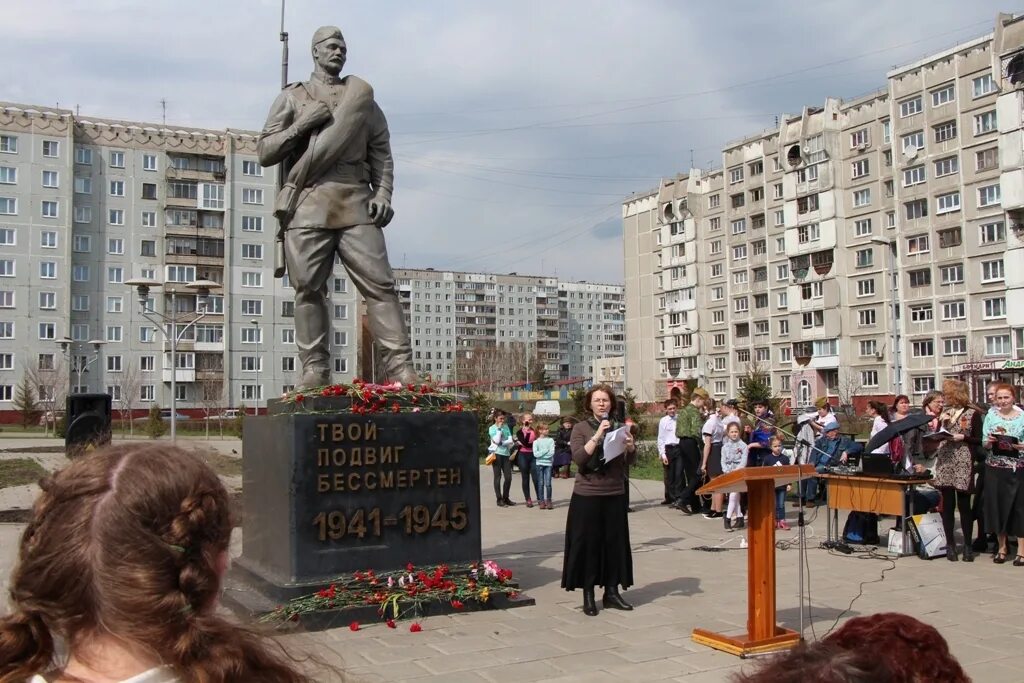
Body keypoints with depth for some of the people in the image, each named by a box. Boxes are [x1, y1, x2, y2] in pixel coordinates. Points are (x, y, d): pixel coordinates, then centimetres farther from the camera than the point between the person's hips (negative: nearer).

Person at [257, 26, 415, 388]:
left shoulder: (362, 97, 21)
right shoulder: (291, 98, 17)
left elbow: (381, 153, 16)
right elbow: (264, 151, 11)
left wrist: (382, 193, 0)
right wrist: (301, 125, -4)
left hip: (356, 205, 1)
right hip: (307, 206, 0)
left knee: (379, 283, -7)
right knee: (308, 289, -1)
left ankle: (400, 364, -9)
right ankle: (314, 369, 5)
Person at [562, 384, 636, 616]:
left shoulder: (618, 427, 9)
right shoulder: (581, 428, -2)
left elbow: (629, 460, 7)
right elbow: (578, 458, -15)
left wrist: (631, 446, -14)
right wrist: (597, 436, -22)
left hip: (615, 495, 4)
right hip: (587, 495, -4)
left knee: (615, 541, 7)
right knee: (588, 543, 1)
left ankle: (612, 592, 19)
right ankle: (588, 595, 10)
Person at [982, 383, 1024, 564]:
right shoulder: (991, 416, 5)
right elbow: (984, 443, 6)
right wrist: (989, 442, -14)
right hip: (994, 468, 2)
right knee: (997, 505, 6)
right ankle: (1001, 547, 18)